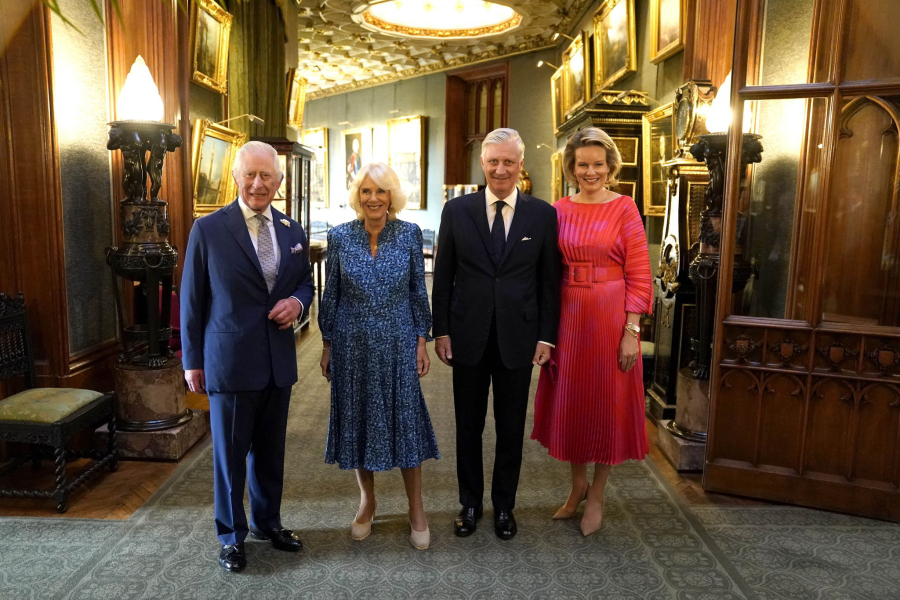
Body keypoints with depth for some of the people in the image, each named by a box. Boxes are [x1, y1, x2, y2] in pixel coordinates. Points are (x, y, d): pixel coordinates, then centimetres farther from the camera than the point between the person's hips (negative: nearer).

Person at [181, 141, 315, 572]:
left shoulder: (292, 231, 6)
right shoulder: (208, 230, -6)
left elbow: (305, 281, 17)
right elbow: (192, 300, -3)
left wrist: (297, 301, -7)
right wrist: (192, 360, -2)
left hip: (278, 362, 4)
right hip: (229, 361, -4)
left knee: (270, 450, 17)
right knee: (229, 453, 10)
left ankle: (267, 522, 37)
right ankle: (231, 536, 29)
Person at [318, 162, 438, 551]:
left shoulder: (409, 234, -2)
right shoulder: (340, 236, -1)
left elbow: (418, 291, 3)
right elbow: (330, 294, 4)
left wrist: (422, 341, 0)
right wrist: (327, 345, 5)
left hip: (397, 343, -1)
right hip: (353, 344, 1)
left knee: (405, 420, 4)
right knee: (357, 419, 10)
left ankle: (417, 510, 20)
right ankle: (367, 503, 31)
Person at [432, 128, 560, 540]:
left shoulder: (543, 214, 0)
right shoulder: (457, 210, 1)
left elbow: (549, 280, 2)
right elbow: (443, 277, 2)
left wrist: (547, 335, -2)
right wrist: (440, 330, -1)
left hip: (518, 337, 0)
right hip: (468, 336, 0)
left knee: (511, 429, 12)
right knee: (468, 427, 13)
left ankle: (504, 506, 32)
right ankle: (470, 503, 32)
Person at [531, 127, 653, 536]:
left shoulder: (624, 209, -4)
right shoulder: (559, 210, 5)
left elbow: (638, 275, -7)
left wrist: (631, 331, -12)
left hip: (610, 317, -3)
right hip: (567, 316, 3)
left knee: (606, 403, 7)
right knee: (571, 401, 13)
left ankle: (596, 496, 26)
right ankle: (577, 484, 34)